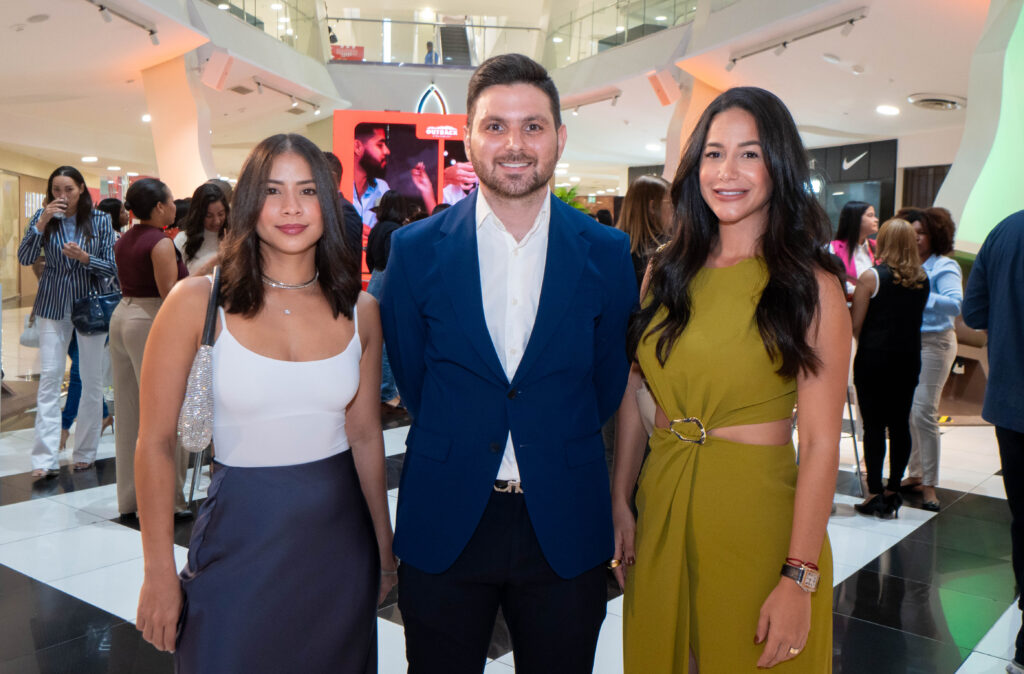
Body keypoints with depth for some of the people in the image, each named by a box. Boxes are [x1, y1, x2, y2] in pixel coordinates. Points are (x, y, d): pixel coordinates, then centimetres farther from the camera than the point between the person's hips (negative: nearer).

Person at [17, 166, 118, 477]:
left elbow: (112, 267, -3)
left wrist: (84, 257, -21)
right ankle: (45, 459, -4)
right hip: (53, 306, 1)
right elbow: (24, 258, -7)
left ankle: (85, 452, 18)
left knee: (92, 378, 5)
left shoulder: (100, 220, -2)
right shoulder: (43, 217, 2)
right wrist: (41, 223, -17)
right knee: (49, 377, -4)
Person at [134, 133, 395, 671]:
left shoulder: (359, 310, -2)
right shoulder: (197, 302, -11)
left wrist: (385, 552, 10)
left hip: (339, 537, 3)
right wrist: (159, 573, -5)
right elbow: (156, 443, -7)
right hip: (240, 538, -2)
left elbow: (366, 436, 5)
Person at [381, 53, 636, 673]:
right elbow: (409, 373, 5)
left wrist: (556, 450, 6)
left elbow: (608, 381, 6)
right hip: (443, 524, 0)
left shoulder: (609, 252, -3)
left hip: (565, 526, 1)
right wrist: (459, 449, 6)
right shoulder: (415, 248, -4)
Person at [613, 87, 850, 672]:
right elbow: (635, 395, 7)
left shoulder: (812, 287, -10)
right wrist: (621, 504, 3)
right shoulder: (666, 270, 4)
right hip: (661, 505, 4)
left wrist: (800, 578, -17)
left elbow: (821, 443, -14)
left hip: (757, 513, -4)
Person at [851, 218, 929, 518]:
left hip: (874, 359, -4)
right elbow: (916, 318, 13)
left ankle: (874, 494, 5)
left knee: (874, 426, 1)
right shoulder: (923, 280, 4)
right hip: (909, 360, 5)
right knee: (900, 425, 9)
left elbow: (855, 325, -8)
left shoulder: (871, 277, -10)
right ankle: (893, 491, 17)